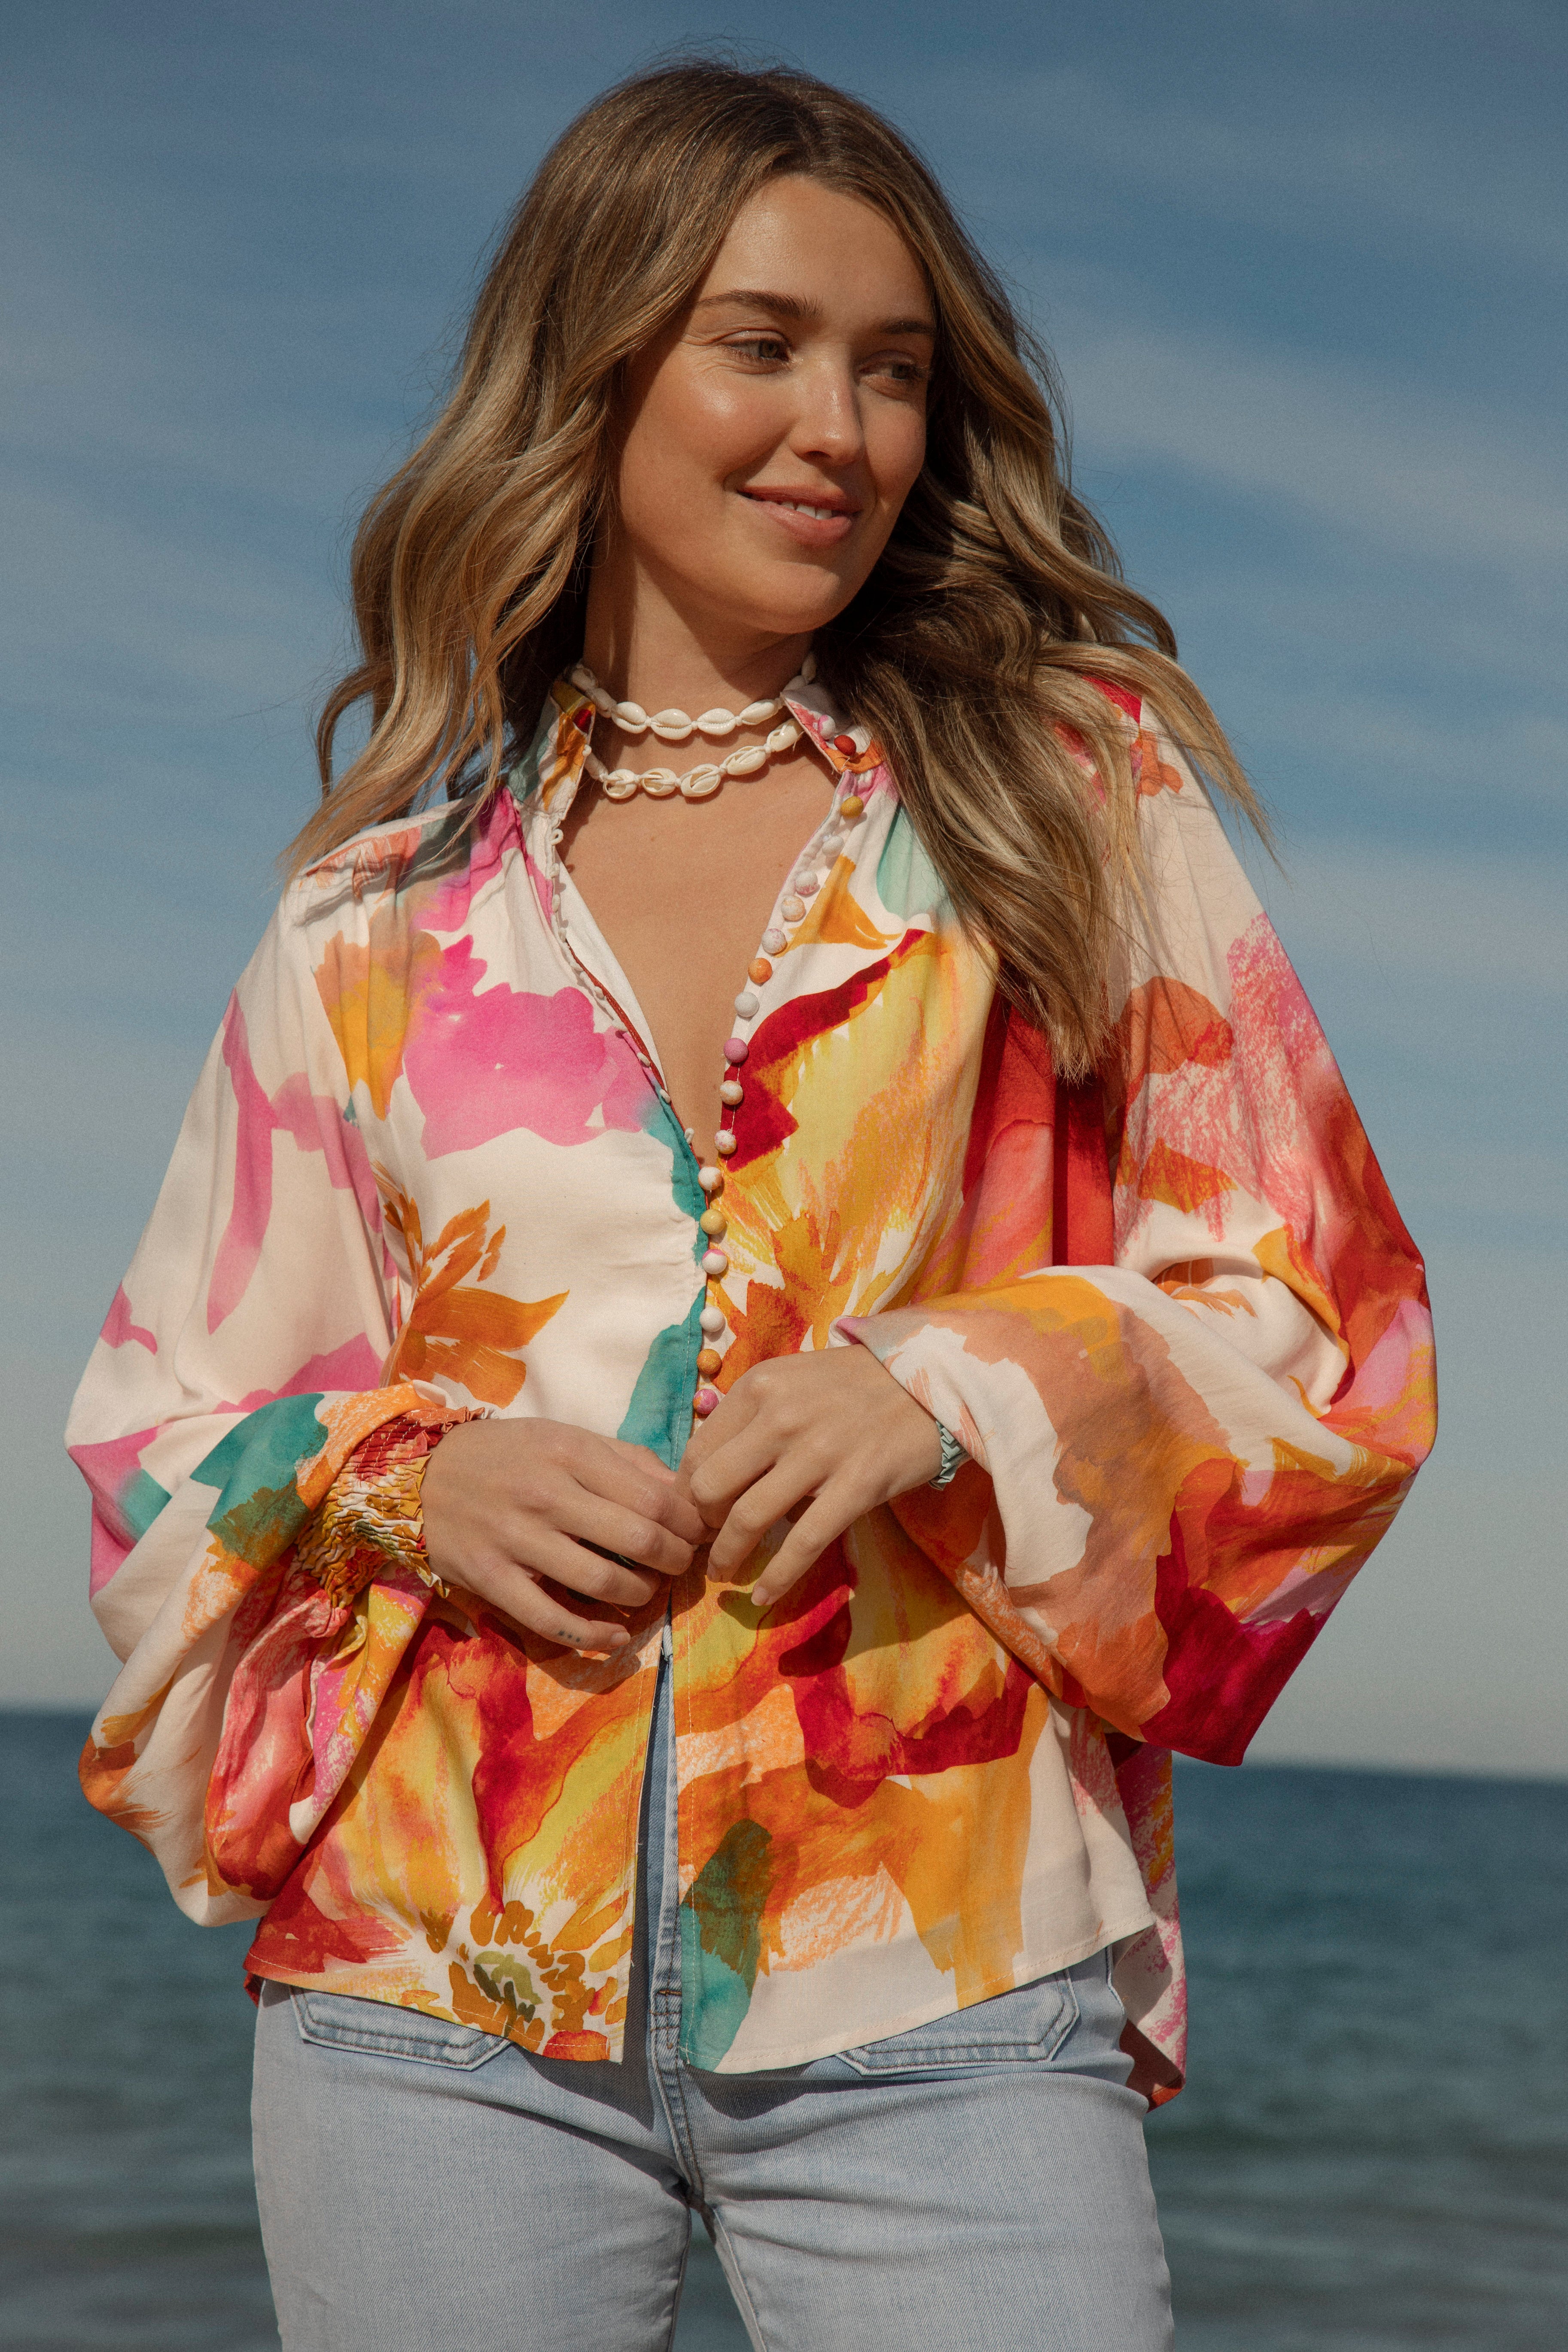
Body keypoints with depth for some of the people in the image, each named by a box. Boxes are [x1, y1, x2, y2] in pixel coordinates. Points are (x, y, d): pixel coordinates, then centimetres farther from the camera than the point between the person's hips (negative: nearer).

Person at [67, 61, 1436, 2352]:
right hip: (442, 1990, 2)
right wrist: (411, 1480, -7)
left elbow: (1325, 1325, 5)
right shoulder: (389, 906, 8)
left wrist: (957, 1390, -12)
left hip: (937, 2002, -1)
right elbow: (167, 1420, 13)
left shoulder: (1077, 793, 5)